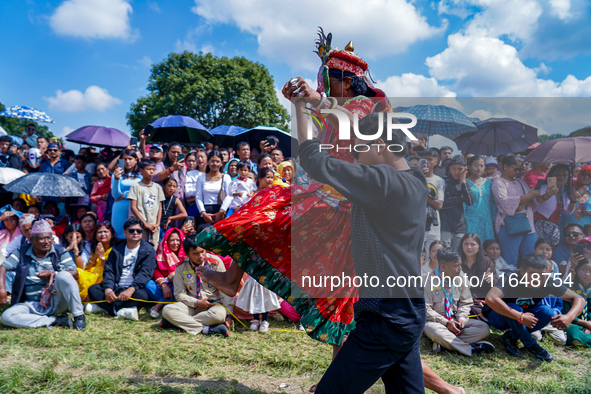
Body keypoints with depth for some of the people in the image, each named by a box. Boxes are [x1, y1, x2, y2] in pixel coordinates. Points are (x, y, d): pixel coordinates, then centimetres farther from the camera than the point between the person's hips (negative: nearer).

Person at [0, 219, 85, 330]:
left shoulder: (60, 252, 1)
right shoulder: (22, 252, 7)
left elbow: (75, 274, -6)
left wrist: (52, 274, -18)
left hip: (56, 302, -2)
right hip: (33, 305, 3)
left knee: (63, 276, -32)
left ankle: (79, 316, -21)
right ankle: (55, 320, -19)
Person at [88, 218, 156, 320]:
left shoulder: (148, 250, 1)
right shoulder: (117, 250, 14)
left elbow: (145, 273, -11)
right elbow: (108, 271, 4)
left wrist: (131, 289, -28)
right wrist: (108, 290, -16)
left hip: (134, 289, -4)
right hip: (116, 288, 4)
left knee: (142, 295, -35)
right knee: (92, 289, -16)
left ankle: (107, 307, -25)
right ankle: (120, 310, -29)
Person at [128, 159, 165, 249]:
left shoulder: (157, 187, 14)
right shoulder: (136, 186, 1)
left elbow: (160, 207, 13)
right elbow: (133, 207, -4)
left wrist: (157, 224, -1)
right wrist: (145, 224, -9)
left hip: (154, 226, 4)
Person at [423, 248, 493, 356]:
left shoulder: (461, 277, 2)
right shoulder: (429, 279, -13)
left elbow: (466, 303, 10)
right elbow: (426, 309, -12)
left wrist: (461, 318, -10)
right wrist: (446, 323, -19)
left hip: (456, 320, 5)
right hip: (437, 321, -5)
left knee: (484, 328, -16)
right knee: (432, 329, -39)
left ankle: (446, 341, -28)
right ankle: (471, 349, -28)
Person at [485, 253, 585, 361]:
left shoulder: (547, 284, -19)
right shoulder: (511, 282, -34)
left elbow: (579, 299, -16)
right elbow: (490, 299, -53)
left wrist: (570, 316, -37)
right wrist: (520, 317, -50)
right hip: (500, 317, -5)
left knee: (548, 313, -22)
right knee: (513, 307, -36)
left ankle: (511, 337, -6)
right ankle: (531, 345, -11)